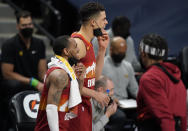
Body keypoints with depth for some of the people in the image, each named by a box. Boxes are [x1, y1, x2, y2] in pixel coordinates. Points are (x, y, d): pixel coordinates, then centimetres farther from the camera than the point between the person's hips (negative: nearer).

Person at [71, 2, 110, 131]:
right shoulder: (78, 43, -18)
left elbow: (95, 76, 18)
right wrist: (95, 94, -19)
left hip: (85, 104, 10)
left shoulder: (88, 43, 13)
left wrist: (102, 49, 11)